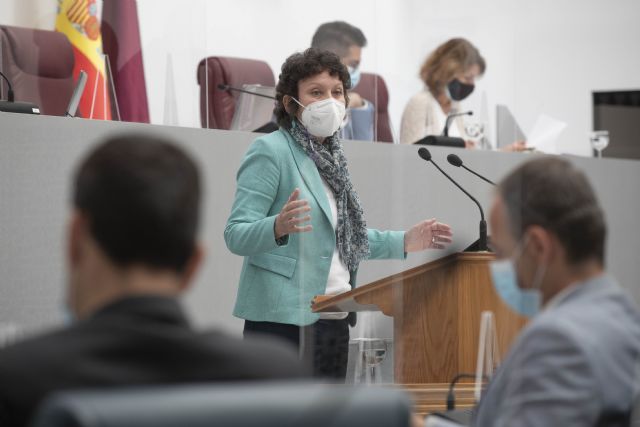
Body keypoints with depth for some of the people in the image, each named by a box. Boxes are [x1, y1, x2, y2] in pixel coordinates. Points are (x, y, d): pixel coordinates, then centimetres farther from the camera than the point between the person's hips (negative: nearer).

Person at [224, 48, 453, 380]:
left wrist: (404, 242, 19)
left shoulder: (331, 155, 17)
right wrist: (279, 227, -35)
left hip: (334, 320, 9)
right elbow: (236, 235, -15)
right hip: (285, 319, -8)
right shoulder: (270, 151, -8)